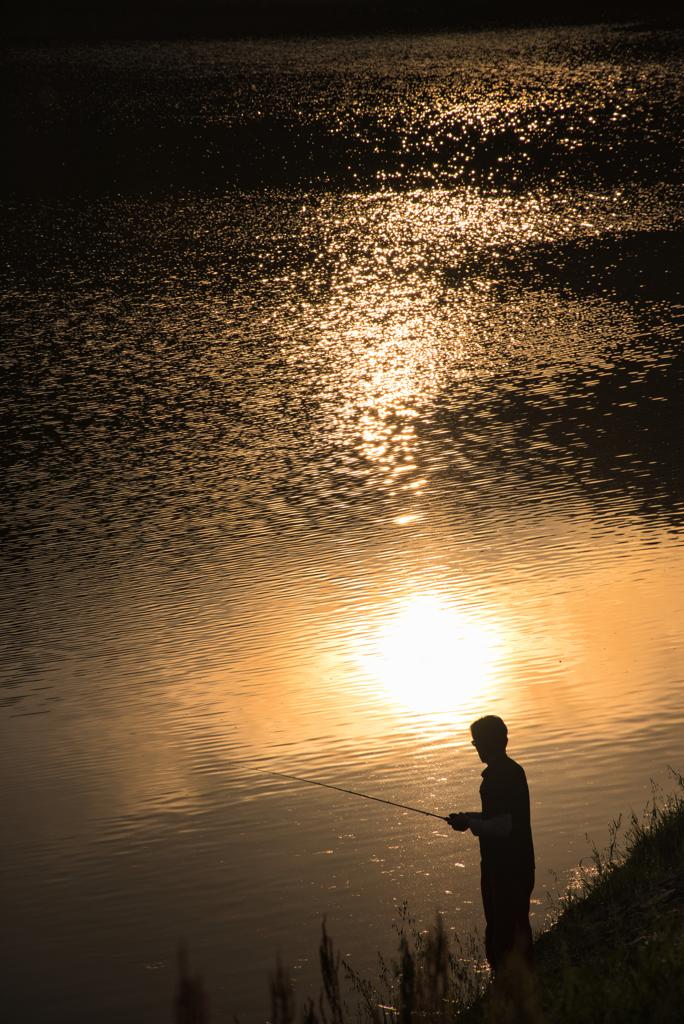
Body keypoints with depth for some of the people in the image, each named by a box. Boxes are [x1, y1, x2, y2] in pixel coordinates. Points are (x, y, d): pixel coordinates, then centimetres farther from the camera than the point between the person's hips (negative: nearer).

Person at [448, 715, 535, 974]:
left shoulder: (496, 778, -21)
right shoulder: (514, 770, 10)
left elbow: (502, 827, -24)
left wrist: (469, 824, -11)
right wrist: (471, 817, 13)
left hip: (502, 870, -10)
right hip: (522, 865, 10)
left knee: (500, 936, -3)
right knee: (518, 927, 18)